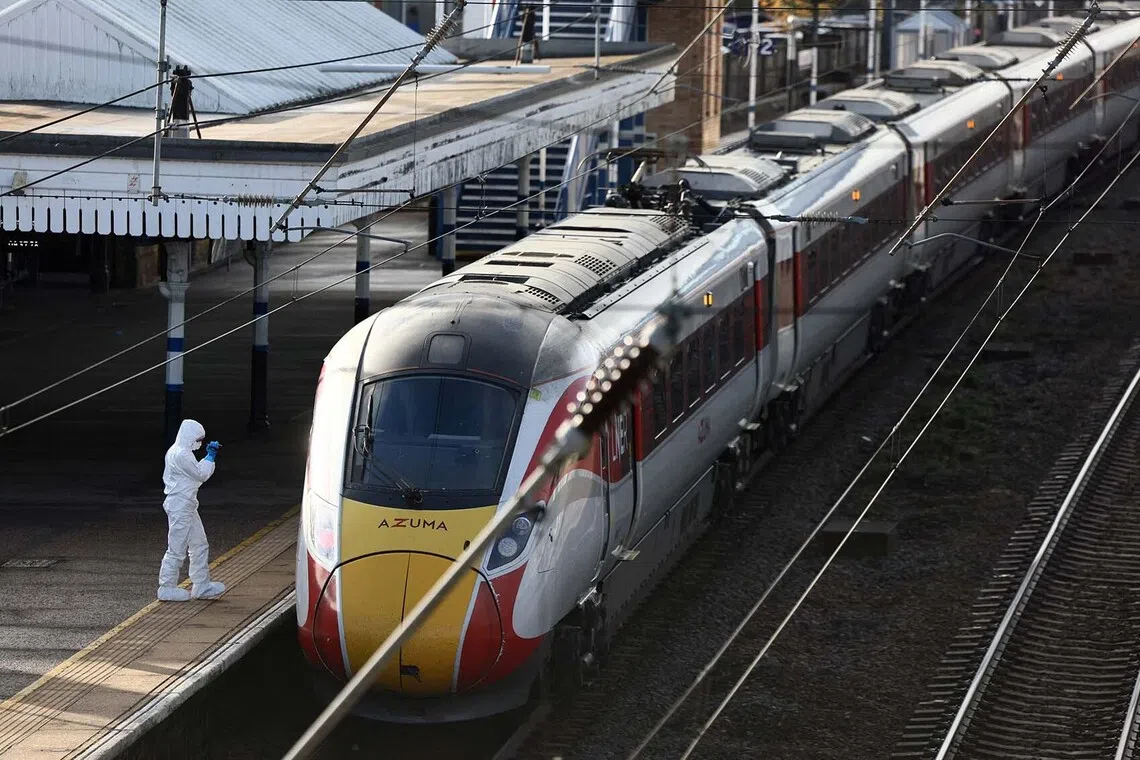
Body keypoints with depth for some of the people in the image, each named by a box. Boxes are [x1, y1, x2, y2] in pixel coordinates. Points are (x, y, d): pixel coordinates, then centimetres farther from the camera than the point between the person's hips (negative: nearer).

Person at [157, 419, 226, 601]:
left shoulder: (178, 452, 14)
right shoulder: (181, 455, -19)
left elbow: (197, 471, 23)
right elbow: (201, 474, -14)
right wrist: (211, 456, -7)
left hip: (187, 506, 11)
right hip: (180, 506, -11)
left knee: (199, 545, 14)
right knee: (177, 548, -4)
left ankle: (202, 586, 18)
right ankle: (167, 588, 3)